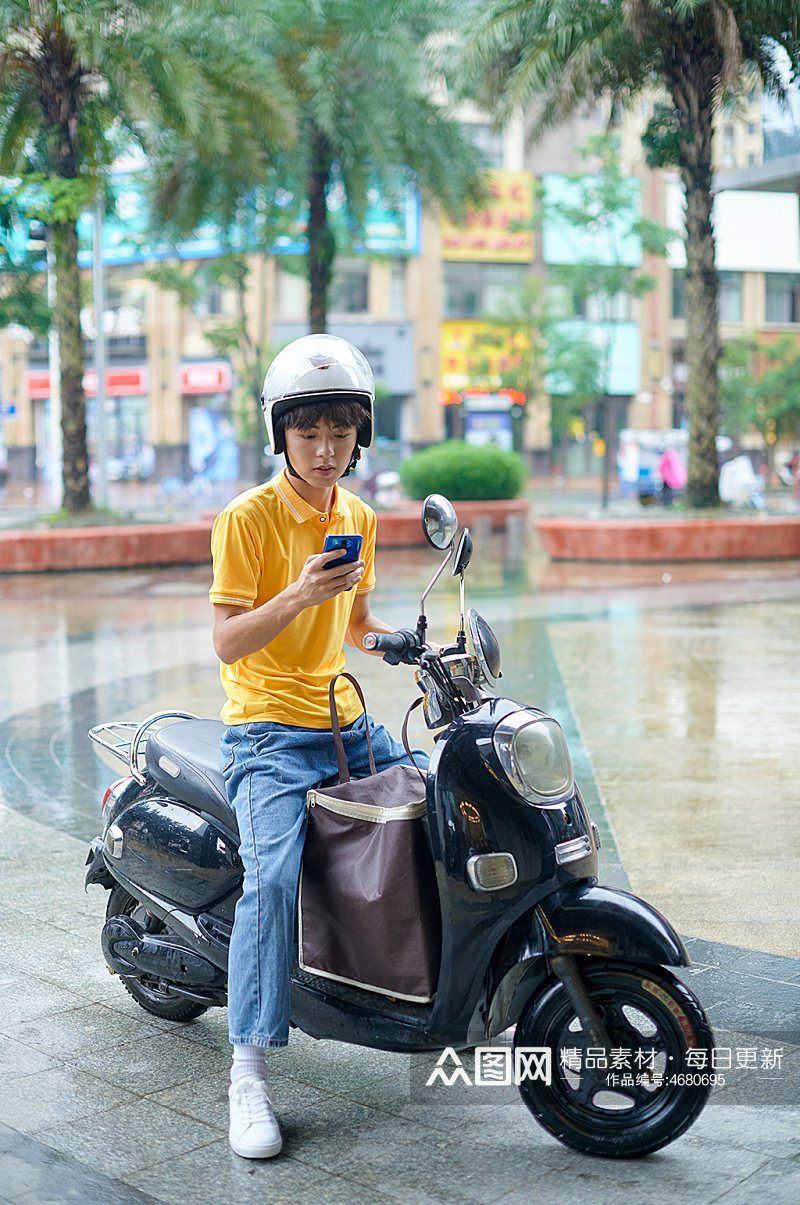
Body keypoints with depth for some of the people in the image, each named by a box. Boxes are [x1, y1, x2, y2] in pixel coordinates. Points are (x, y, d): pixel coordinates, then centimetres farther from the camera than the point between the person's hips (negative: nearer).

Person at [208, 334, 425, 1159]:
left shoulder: (358, 519, 10)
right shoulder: (248, 517, -10)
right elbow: (227, 642, -15)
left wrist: (412, 643, 5)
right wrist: (297, 597, -29)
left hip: (346, 723, 7)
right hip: (267, 731, -7)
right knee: (273, 878, -26)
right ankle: (249, 1072, -18)